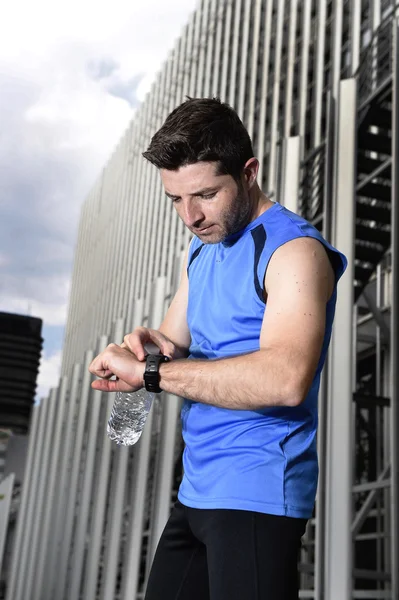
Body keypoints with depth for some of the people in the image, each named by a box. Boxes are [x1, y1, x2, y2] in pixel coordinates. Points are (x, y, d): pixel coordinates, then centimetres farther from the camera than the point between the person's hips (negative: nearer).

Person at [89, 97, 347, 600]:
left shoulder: (293, 249, -15)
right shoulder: (202, 248, 13)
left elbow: (286, 379, -30)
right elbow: (177, 341, 16)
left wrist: (149, 373, -26)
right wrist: (155, 346, -9)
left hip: (256, 494, -8)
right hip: (197, 491, 8)